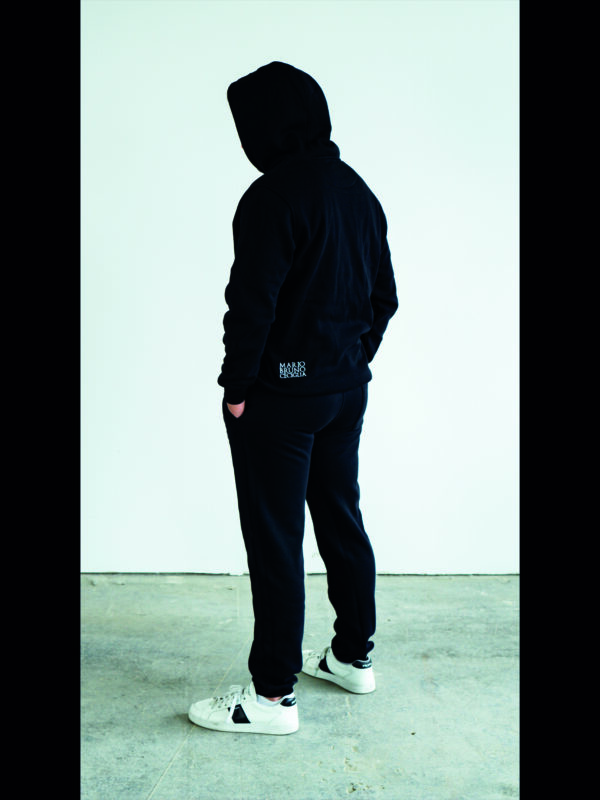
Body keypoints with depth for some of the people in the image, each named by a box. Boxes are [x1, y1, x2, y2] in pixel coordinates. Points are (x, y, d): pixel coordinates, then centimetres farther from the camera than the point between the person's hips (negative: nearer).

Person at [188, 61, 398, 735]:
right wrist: (353, 363, 19)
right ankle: (353, 655, 32)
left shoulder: (273, 195, -15)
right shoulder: (359, 191, 11)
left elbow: (252, 302, -20)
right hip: (347, 388, 9)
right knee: (342, 520, 18)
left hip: (280, 394, -8)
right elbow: (384, 295, 15)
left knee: (274, 538, 0)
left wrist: (236, 386, -10)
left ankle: (273, 694, 11)